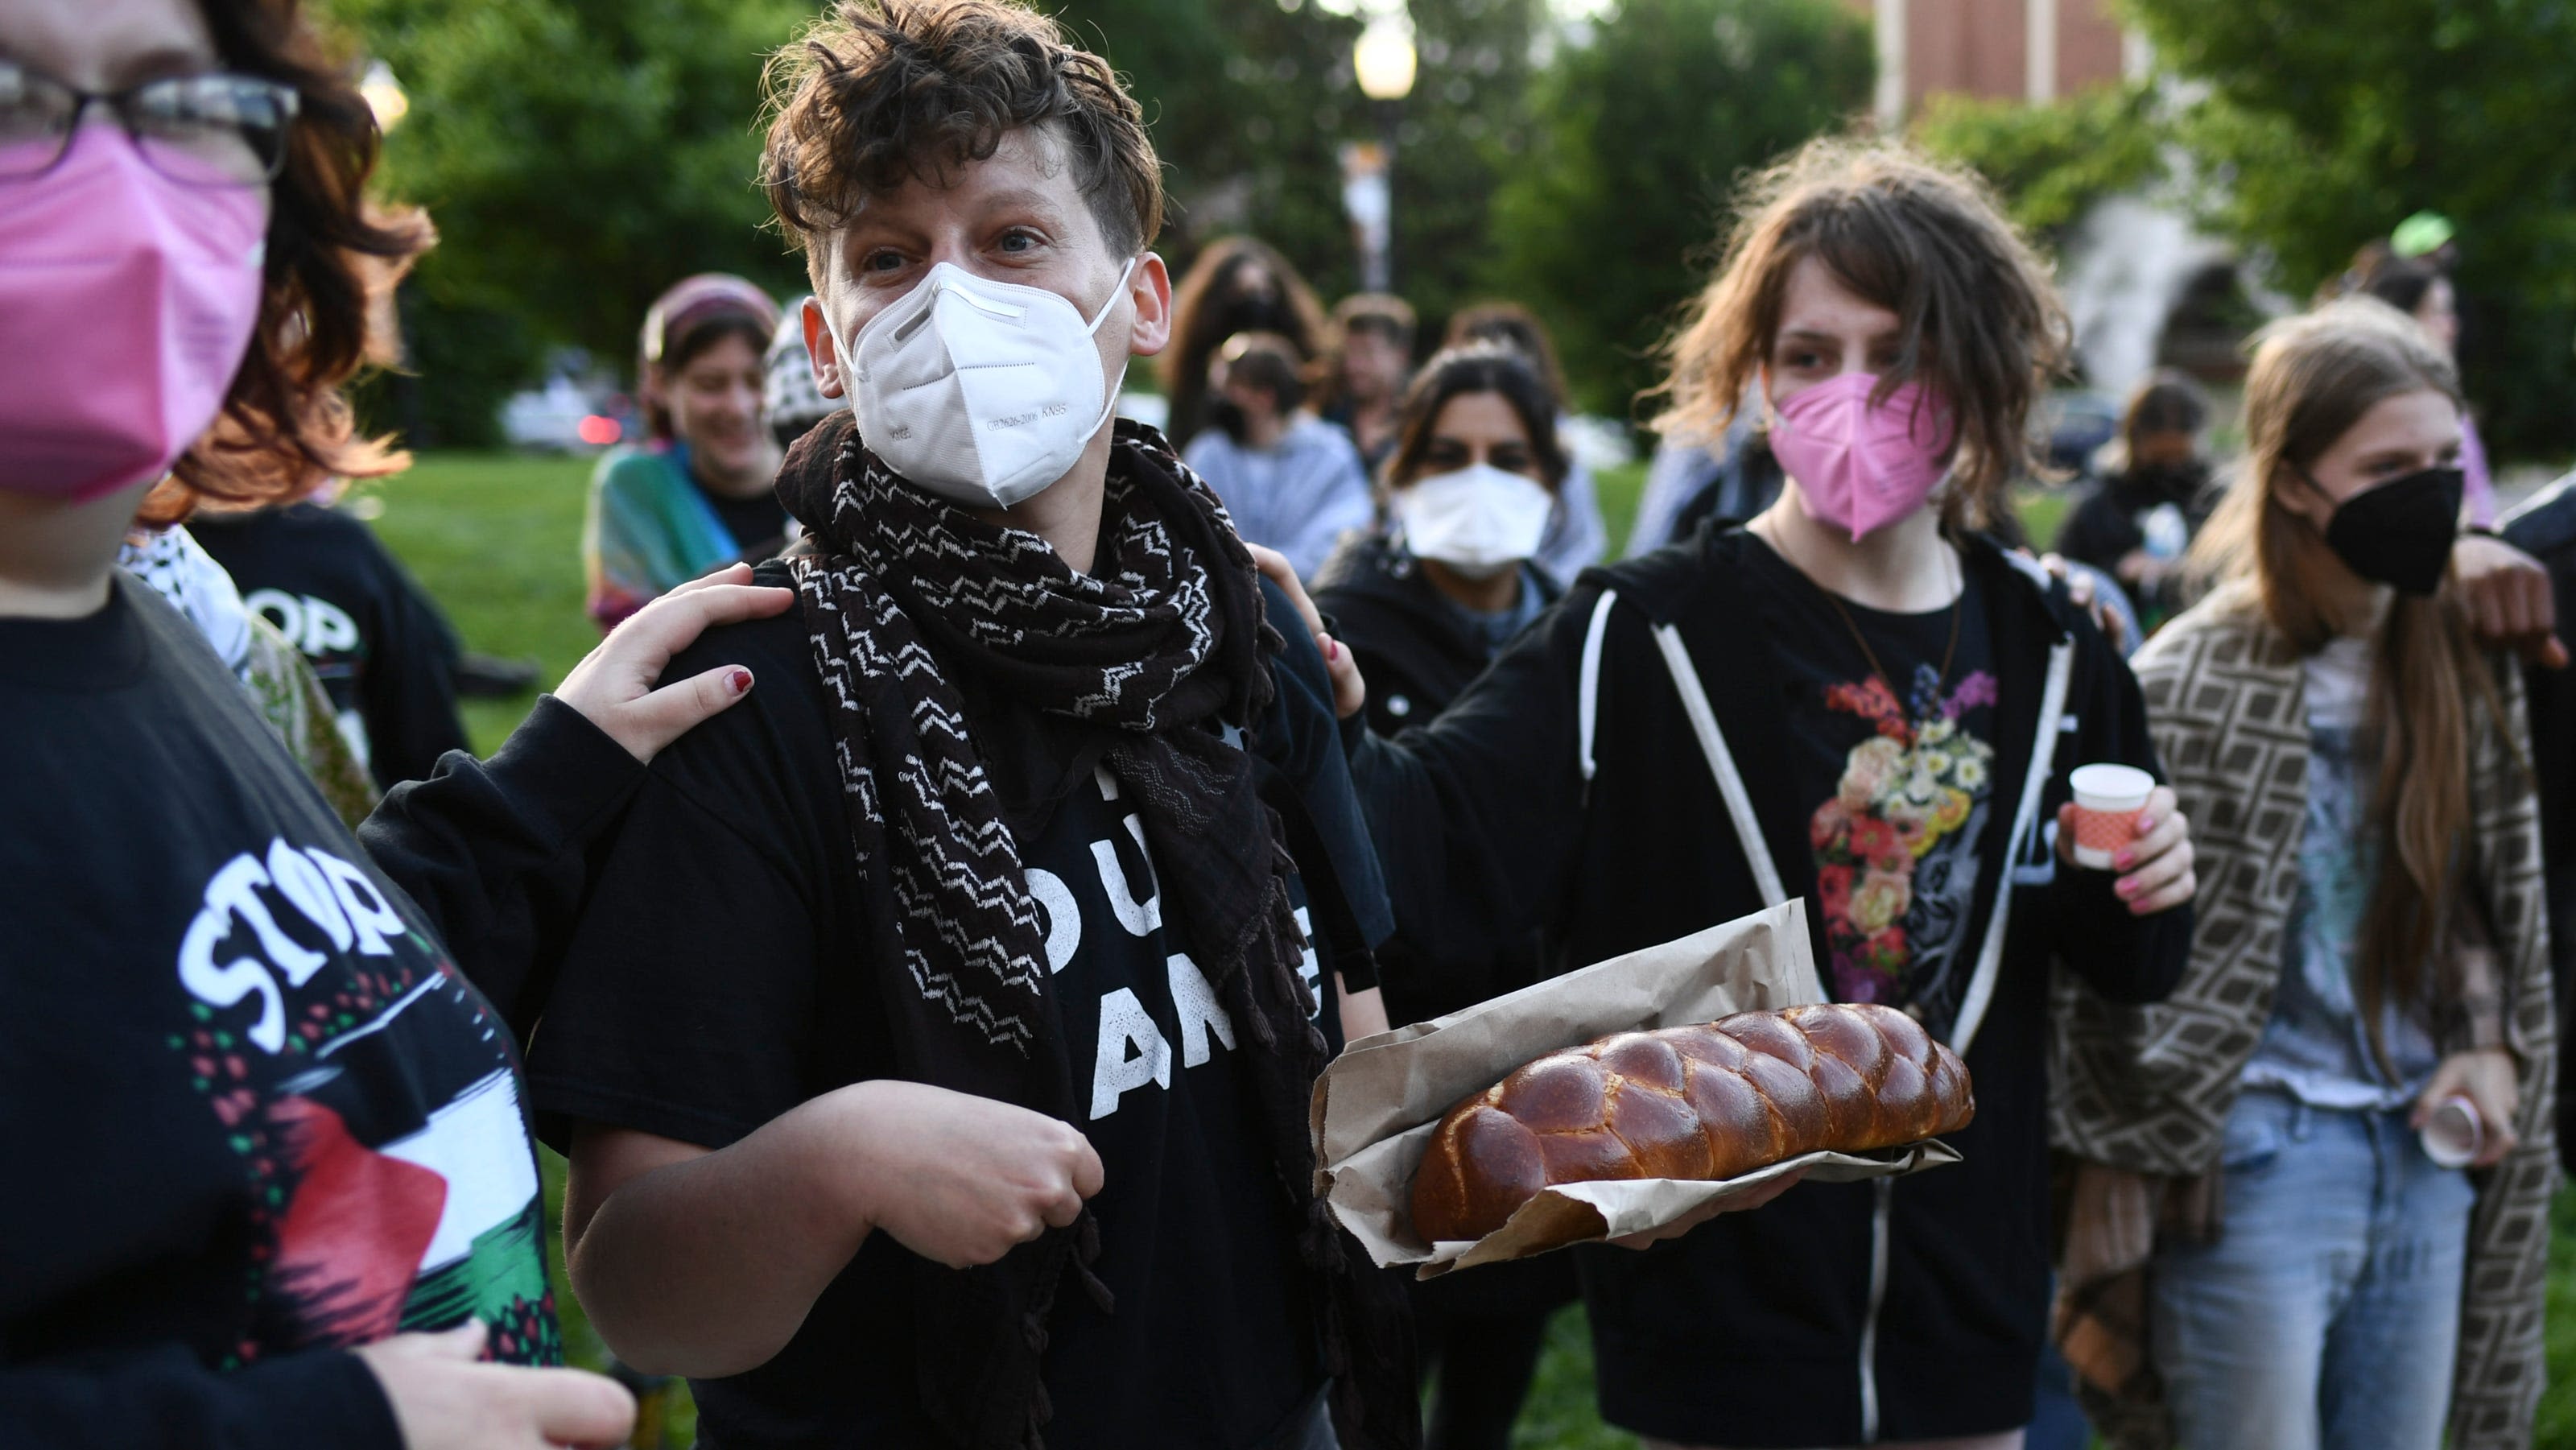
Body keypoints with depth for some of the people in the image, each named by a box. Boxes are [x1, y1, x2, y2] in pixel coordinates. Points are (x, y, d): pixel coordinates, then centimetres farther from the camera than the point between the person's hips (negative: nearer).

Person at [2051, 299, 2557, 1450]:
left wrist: (2493, 1048, 2)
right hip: (2257, 1158, -5)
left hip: (2427, 1152, 6)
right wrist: (2117, 1178, -8)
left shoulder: (2468, 663, 4)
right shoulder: (2191, 688, -13)